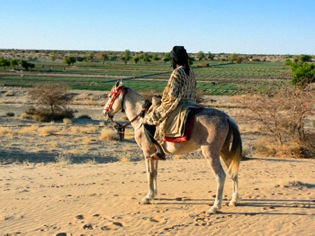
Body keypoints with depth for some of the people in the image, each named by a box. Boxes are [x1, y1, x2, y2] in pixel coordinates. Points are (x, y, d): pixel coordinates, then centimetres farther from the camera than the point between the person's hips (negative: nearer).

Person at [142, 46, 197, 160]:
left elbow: (172, 93, -24)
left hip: (173, 107, -9)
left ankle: (160, 151, -3)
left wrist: (163, 100, -3)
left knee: (147, 120, 1)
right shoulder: (191, 72, 7)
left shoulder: (177, 73, -19)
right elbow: (192, 92, 14)